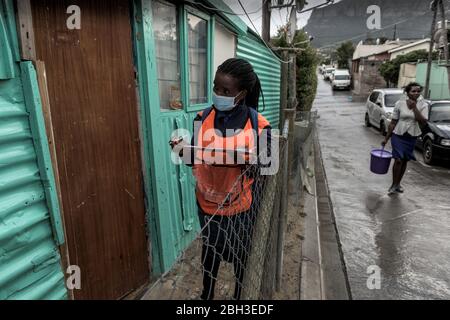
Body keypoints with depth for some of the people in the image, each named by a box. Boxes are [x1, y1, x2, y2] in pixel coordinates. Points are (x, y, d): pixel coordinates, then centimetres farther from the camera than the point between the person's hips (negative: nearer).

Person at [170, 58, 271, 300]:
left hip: (241, 206, -2)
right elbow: (195, 159, 1)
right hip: (207, 203, 3)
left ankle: (240, 296, 48)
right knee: (210, 251, 23)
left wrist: (251, 163, -28)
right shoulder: (203, 118, -8)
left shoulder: (258, 125, -16)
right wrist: (184, 151, -20)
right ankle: (206, 295, 51)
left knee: (242, 256, 19)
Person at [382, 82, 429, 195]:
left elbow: (423, 122, -15)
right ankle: (394, 185, 3)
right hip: (398, 135, -2)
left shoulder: (423, 105, -3)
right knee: (398, 159, -10)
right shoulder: (400, 103, -6)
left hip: (412, 137, 2)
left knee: (405, 160, 11)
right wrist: (386, 138, 0)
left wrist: (414, 108, -21)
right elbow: (393, 122, -2)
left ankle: (398, 183, 27)